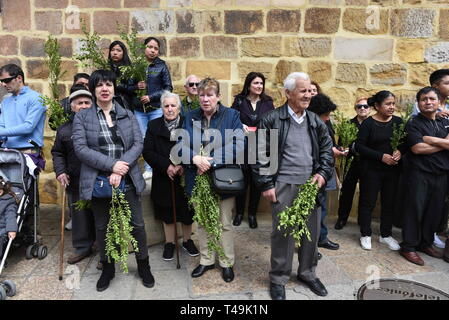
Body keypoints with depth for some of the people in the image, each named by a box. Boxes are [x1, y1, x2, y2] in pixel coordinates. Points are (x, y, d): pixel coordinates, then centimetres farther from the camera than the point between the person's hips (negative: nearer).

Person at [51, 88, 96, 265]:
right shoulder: (64, 129, 8)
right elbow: (58, 153, 16)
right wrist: (60, 171, 1)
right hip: (75, 182, 3)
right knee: (79, 216, 11)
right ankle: (82, 247, 29)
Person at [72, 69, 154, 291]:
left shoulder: (127, 115, 7)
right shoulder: (82, 117, 2)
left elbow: (138, 143, -2)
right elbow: (80, 148, -8)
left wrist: (120, 169, -15)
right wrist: (111, 164, -18)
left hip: (127, 180, 1)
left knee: (137, 224, 5)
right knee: (102, 227, 13)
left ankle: (143, 266, 26)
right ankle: (107, 268, 33)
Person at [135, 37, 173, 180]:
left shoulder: (162, 66, 3)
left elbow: (168, 88, 0)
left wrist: (151, 97, -10)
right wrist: (136, 86, -12)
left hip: (157, 109, -2)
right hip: (139, 110, 2)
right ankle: (148, 169, 15)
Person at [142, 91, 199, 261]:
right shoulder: (154, 125, 2)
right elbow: (147, 152, -4)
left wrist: (183, 166, -20)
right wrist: (166, 166, -16)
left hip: (186, 177, -1)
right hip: (163, 179, 1)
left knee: (187, 211, 11)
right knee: (167, 213, 12)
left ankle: (187, 241, 32)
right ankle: (169, 243, 30)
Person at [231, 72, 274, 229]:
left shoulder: (268, 102, 7)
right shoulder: (239, 101, 3)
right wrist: (240, 126, -14)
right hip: (242, 147, -1)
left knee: (256, 182, 6)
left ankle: (252, 214, 21)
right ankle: (239, 212, 21)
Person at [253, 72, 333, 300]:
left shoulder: (316, 122, 9)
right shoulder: (271, 120, -6)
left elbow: (327, 150, 15)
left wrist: (322, 174, 0)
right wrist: (266, 185, -9)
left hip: (311, 185, 5)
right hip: (284, 185, -4)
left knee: (311, 230, 13)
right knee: (282, 232, 3)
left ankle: (307, 272, 34)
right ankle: (278, 279, 21)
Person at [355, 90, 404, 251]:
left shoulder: (398, 121, 4)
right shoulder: (368, 123, -8)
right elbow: (359, 146, -13)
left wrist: (400, 151, -13)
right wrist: (381, 156, -19)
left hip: (393, 170, 4)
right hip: (372, 170, -4)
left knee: (389, 202, 11)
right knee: (368, 202, 4)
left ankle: (385, 235, 28)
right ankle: (365, 235, 20)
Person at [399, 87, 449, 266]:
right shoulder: (413, 124, -3)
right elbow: (417, 148, -16)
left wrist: (431, 140, -13)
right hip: (419, 174, -5)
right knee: (415, 210, -2)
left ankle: (426, 243, 27)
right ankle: (408, 247, 7)